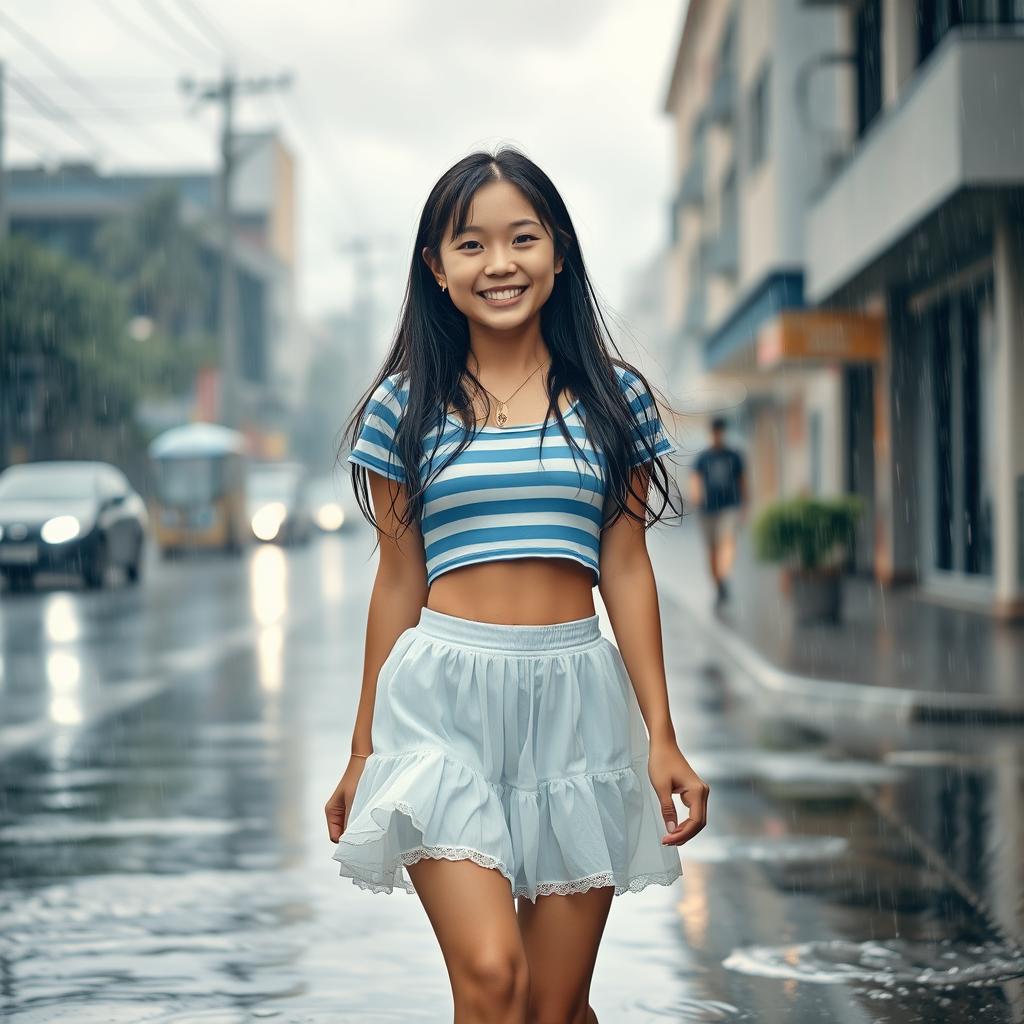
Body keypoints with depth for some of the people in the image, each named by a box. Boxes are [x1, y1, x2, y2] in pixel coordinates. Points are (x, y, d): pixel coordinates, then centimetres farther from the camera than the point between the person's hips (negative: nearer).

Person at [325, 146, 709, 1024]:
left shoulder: (615, 399, 7)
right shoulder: (405, 407, 4)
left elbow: (627, 568, 8)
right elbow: (398, 580, 9)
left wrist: (662, 738, 2)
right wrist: (364, 750, 12)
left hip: (574, 696, 2)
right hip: (445, 694, -1)